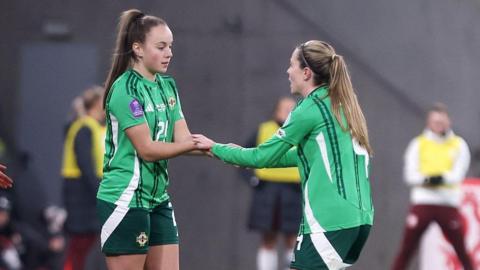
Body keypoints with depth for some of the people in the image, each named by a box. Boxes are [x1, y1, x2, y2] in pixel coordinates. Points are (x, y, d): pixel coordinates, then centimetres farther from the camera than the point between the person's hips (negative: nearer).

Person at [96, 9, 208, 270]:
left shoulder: (167, 86, 10)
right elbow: (147, 149, -17)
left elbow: (183, 139, 1)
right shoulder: (125, 89, -14)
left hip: (158, 199, 8)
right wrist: (194, 144, -17)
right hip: (125, 200, -8)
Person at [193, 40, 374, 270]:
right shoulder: (341, 105, 15)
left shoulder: (310, 109, -8)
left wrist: (215, 148, 10)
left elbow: (263, 156, -2)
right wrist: (249, 158, 26)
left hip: (330, 221, -9)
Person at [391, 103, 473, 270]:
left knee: (461, 249, 0)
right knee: (407, 249, -4)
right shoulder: (419, 144, 9)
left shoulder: (459, 145, 9)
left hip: (449, 204, 0)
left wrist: (442, 178, -25)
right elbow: (410, 175, -1)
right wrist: (425, 179, -21)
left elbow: (458, 174, -5)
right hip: (423, 202, 0)